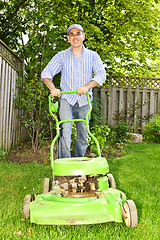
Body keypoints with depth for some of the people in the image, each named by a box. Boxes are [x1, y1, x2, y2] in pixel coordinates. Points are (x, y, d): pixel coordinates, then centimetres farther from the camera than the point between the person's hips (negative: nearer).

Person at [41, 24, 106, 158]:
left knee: (83, 135, 4)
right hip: (66, 98, -1)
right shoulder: (61, 56, 8)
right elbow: (46, 73, 3)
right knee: (65, 131, -14)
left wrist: (87, 86, -21)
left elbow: (101, 75, -3)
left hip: (84, 100, 1)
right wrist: (53, 88, -18)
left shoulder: (92, 56, 8)